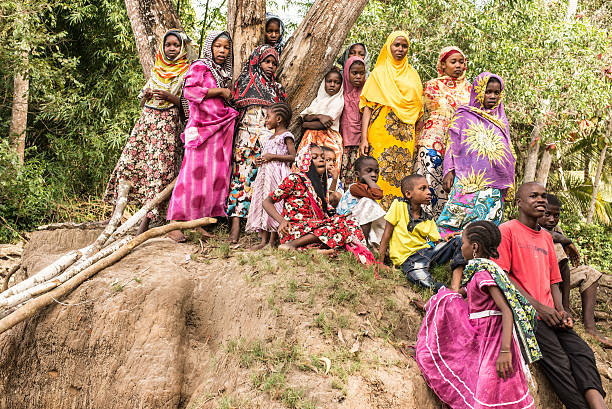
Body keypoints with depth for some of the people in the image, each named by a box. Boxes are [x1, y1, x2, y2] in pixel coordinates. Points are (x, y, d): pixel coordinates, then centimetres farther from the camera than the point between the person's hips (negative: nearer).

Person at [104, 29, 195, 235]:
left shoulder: (187, 73, 2)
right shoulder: (157, 69, 19)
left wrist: (170, 97, -18)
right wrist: (147, 94, 1)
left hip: (168, 123, -5)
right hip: (146, 119, 6)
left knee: (158, 167, -10)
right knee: (129, 162, -3)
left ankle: (146, 221, -8)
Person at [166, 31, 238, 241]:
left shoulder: (224, 73, 21)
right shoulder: (200, 67, -2)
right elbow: (189, 91, -18)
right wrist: (220, 91, -11)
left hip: (220, 129, 8)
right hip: (202, 127, -8)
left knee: (216, 175, 4)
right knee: (194, 173, -9)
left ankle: (197, 222, 11)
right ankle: (175, 224, -3)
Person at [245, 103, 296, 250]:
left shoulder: (286, 136, -6)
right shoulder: (272, 137, 20)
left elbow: (292, 156, -14)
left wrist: (272, 156, -16)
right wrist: (260, 160, 8)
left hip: (277, 174, -9)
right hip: (265, 172, 9)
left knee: (273, 202, -9)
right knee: (262, 202, 3)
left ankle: (272, 240, -3)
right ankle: (264, 240, 5)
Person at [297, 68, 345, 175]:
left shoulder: (338, 101, 1)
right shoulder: (319, 99, 18)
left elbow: (326, 124, -9)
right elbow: (305, 117, 6)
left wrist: (306, 124, 3)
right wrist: (319, 116, -13)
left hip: (328, 138, -5)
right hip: (311, 136, 5)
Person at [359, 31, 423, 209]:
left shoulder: (412, 74, 19)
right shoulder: (379, 72, 8)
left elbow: (418, 107, 18)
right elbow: (368, 106, -1)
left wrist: (417, 139, 7)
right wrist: (364, 137, -13)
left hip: (406, 134, 3)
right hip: (381, 132, -3)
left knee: (401, 179, -2)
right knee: (379, 176, -11)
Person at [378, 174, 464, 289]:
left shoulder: (429, 220, 12)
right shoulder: (399, 205, -3)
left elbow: (435, 241, 12)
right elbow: (387, 232, -4)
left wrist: (444, 240, -13)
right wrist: (381, 259, -9)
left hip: (427, 251, 7)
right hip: (408, 258, -6)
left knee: (457, 241, -10)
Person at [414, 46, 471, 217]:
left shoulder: (468, 89, 16)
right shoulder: (432, 85, 8)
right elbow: (423, 115, 9)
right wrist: (419, 142, 1)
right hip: (434, 143, -2)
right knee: (430, 185, -11)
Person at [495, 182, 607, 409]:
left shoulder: (546, 237, 23)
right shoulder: (507, 230, 0)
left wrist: (560, 310, 3)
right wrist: (538, 306, -12)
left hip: (548, 313, 6)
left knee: (582, 352, -17)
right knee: (558, 361, -22)